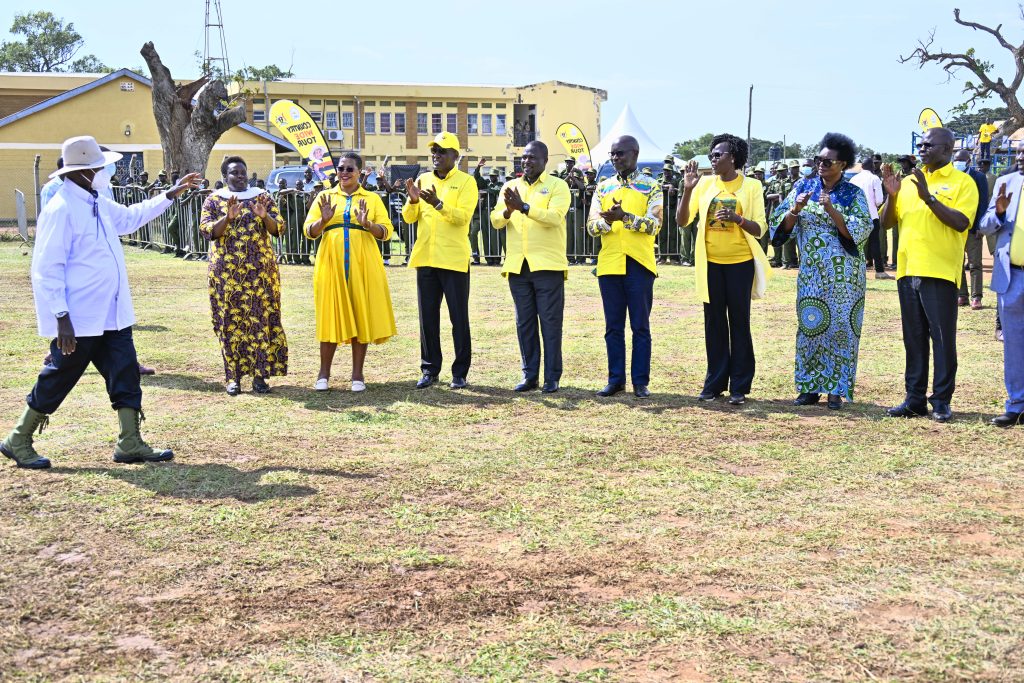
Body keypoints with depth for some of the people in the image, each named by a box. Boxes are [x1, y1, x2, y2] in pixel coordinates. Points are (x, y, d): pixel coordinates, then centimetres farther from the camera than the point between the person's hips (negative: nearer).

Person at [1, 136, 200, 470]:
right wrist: (61, 317, -23)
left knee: (126, 375, 5)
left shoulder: (98, 202, 10)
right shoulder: (60, 210, -18)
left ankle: (130, 445, 12)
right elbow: (47, 270, -19)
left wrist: (170, 195, 29)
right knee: (58, 379, 3)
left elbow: (130, 217, 32)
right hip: (78, 319, -8)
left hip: (111, 315, 8)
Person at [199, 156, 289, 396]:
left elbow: (278, 227, 2)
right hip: (226, 271, -1)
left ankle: (260, 375, 4)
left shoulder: (262, 197, 8)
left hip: (259, 270, 1)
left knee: (261, 319, -1)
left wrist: (265, 216, -19)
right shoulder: (214, 200, 5)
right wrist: (228, 217, -22)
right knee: (230, 321, 0)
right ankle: (233, 376, 6)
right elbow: (206, 229, -6)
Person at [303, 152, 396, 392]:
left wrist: (367, 224, -17)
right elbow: (308, 231, 6)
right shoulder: (325, 197, 12)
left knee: (361, 314, 1)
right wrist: (323, 219, -13)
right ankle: (324, 373, 9)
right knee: (330, 315, 0)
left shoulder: (372, 198, 9)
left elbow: (387, 232, 1)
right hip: (331, 264, 0)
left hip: (362, 264, 0)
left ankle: (358, 374, 9)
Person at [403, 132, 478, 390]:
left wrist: (438, 203, -27)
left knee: (459, 318, 1)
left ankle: (460, 373, 7)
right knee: (428, 317, 8)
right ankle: (430, 369, 17)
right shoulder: (423, 180, 12)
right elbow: (409, 217, 7)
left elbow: (463, 216, -15)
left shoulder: (466, 181, -2)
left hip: (454, 259, -4)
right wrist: (413, 201, -13)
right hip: (425, 259, 4)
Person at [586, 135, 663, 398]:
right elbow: (591, 226, 3)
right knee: (613, 326, 8)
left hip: (639, 265, -3)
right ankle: (616, 379, 15)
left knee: (640, 326, 2)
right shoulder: (603, 188, 11)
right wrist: (608, 221, -19)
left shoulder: (651, 187, 0)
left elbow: (654, 225, -11)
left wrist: (625, 217, -25)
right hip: (609, 265, 3)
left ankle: (641, 381, 8)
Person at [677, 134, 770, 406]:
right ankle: (715, 382, 16)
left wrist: (737, 218, -26)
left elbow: (759, 229, -7)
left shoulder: (751, 186, -3)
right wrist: (687, 189, -13)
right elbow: (682, 220, 0)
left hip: (740, 263, -3)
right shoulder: (705, 184, 4)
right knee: (714, 324, 8)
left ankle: (739, 386, 8)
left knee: (739, 323, 2)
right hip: (711, 263, 3)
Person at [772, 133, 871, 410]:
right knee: (810, 324, 4)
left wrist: (831, 210, -21)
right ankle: (810, 386, 13)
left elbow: (860, 231, -13)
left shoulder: (853, 194, -2)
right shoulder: (805, 187, 6)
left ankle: (836, 389, 7)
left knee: (840, 326, 0)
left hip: (843, 273, -3)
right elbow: (783, 226, 4)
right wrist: (796, 209, -15)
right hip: (811, 271, 3)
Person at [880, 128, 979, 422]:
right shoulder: (909, 182, 15)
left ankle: (942, 401, 5)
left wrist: (929, 197, -19)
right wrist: (892, 195, -4)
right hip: (908, 271, 5)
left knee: (943, 338, -2)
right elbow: (886, 224, 13)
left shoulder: (962, 182, -1)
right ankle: (915, 399, 15)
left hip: (940, 273, -5)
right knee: (914, 339, 9)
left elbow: (961, 222, -14)